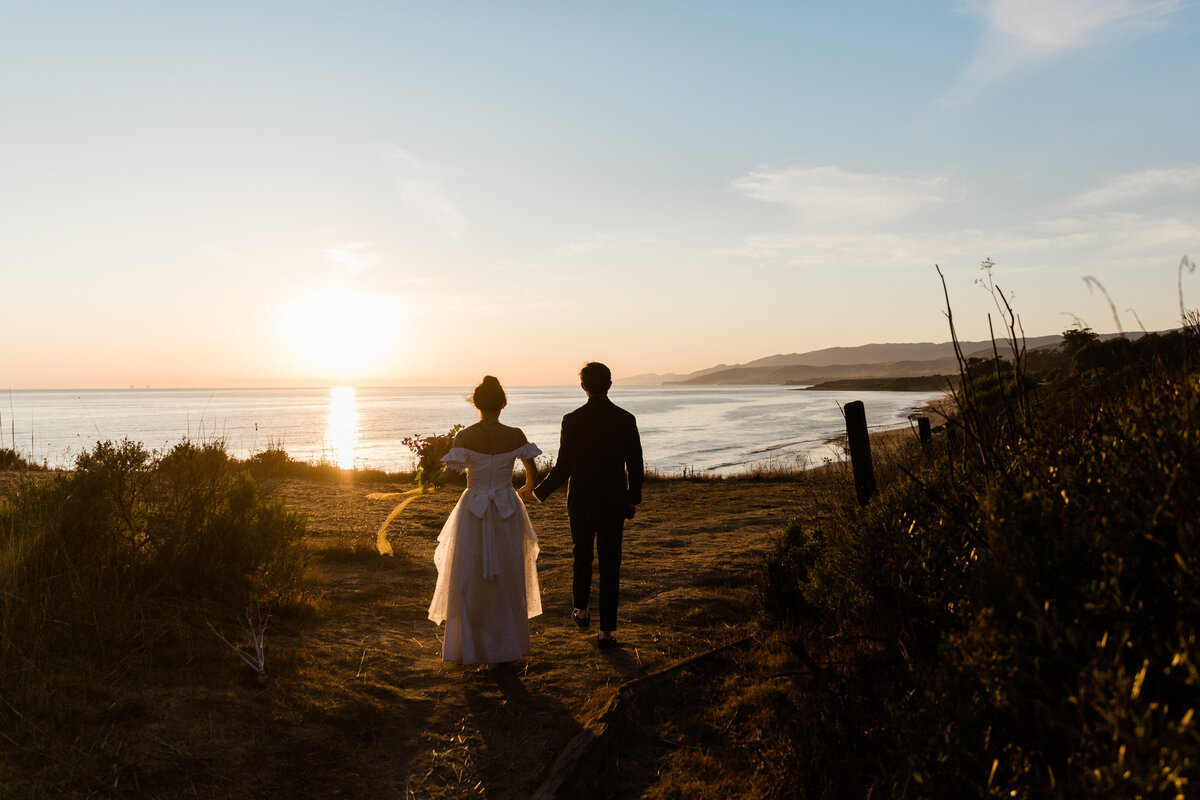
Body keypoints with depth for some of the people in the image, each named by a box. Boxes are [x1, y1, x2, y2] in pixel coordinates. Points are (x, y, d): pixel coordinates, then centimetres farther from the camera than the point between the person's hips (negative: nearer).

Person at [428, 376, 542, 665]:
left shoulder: (464, 437, -10)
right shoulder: (515, 436, -7)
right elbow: (533, 474, 4)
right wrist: (527, 487, 25)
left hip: (473, 513, -1)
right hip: (507, 512, 1)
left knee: (468, 580, 13)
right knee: (506, 579, 14)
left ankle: (467, 647, 20)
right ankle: (505, 648, 24)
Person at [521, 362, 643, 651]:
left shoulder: (572, 421, -12)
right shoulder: (626, 419, -5)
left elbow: (563, 468, -13)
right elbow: (635, 465, 0)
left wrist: (537, 491, 2)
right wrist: (633, 499, 14)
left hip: (581, 502, -1)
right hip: (615, 503, 1)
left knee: (582, 557, 21)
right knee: (610, 565, 6)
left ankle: (582, 611, 39)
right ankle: (606, 631, 7)